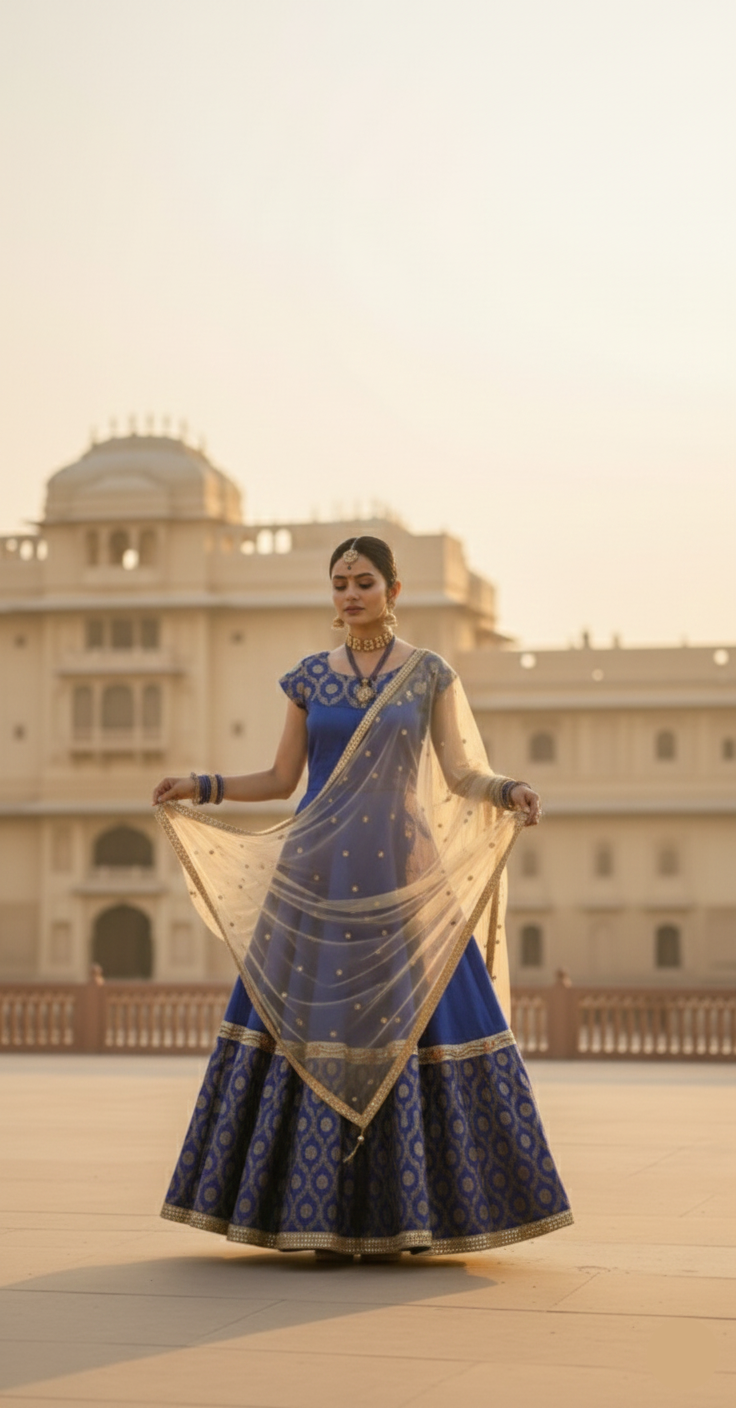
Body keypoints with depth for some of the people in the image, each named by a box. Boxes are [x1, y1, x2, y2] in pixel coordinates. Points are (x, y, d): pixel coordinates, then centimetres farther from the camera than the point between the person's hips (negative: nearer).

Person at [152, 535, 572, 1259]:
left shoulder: (430, 673, 4)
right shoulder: (310, 675, 9)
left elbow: (461, 773, 1)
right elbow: (280, 778, 11)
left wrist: (507, 790, -18)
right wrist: (202, 787, 1)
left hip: (401, 874, -2)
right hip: (318, 873, 2)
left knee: (408, 1021, -6)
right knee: (312, 1024, -3)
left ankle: (406, 1211, 4)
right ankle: (324, 1216, 4)